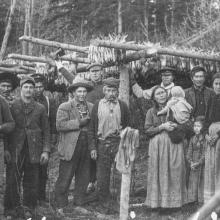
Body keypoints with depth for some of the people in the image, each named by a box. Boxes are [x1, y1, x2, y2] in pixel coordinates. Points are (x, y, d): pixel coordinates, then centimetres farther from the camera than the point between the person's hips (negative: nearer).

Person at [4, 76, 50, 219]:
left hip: (33, 151, 1)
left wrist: (46, 150, -1)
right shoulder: (12, 106, 5)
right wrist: (6, 149, -1)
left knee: (31, 181, 3)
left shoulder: (40, 108, 8)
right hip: (15, 151, -1)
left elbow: (46, 131, 8)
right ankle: (12, 207, 12)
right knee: (13, 180, -1)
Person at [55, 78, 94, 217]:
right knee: (64, 179, 0)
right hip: (70, 149, -4)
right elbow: (60, 125, -14)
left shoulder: (92, 107, 13)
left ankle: (80, 203, 25)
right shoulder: (65, 107, -2)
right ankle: (60, 207, 10)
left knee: (84, 178, 11)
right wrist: (80, 123, -16)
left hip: (86, 148, 5)